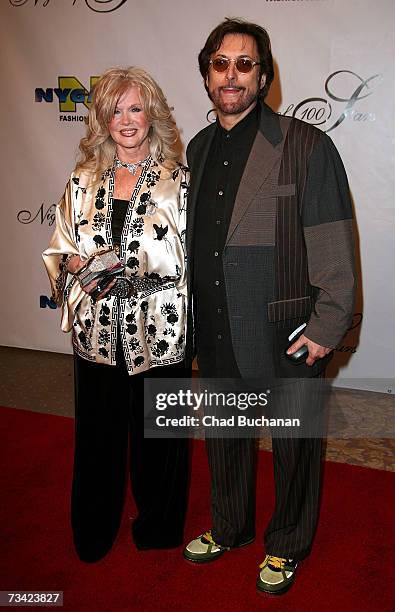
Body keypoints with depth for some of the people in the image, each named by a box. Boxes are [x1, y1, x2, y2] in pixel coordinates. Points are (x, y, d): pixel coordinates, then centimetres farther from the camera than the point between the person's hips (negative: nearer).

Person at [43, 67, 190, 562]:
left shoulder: (178, 181, -3)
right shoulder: (84, 181, 7)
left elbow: (193, 257, -4)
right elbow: (57, 251, 11)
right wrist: (77, 265, -11)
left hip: (159, 332, -2)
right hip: (97, 330, 3)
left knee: (158, 432, 12)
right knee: (98, 432, 15)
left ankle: (157, 527, 38)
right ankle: (94, 533, 39)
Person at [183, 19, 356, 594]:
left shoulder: (307, 147, -11)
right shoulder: (197, 149, 7)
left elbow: (333, 246, -12)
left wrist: (327, 328, -14)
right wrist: (193, 321, 15)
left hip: (284, 337, -5)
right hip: (214, 336, 5)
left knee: (293, 446, 13)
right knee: (224, 438, 22)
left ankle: (286, 547, 39)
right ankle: (229, 528, 47)